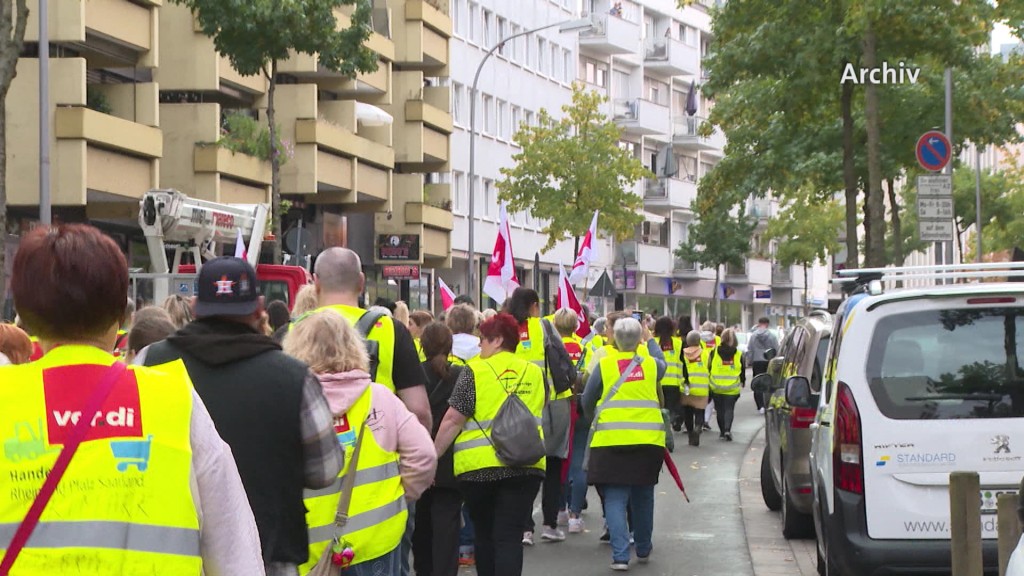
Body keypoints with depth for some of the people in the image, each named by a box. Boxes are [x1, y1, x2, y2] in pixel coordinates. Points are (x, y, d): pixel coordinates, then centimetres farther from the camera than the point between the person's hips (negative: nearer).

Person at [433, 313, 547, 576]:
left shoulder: (475, 372, -4)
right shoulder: (536, 373, 7)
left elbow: (452, 421, -7)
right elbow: (543, 418, 19)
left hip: (479, 465, -2)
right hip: (526, 466, 2)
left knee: (484, 532, 15)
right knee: (509, 536, -1)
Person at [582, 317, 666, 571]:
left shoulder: (604, 365, 0)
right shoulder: (652, 364, 6)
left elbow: (587, 401, 8)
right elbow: (662, 365, 32)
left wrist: (594, 418, 29)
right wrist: (650, 340, 48)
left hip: (611, 440, -3)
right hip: (649, 439, 3)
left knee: (615, 498, 0)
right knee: (643, 496, 18)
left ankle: (620, 555, -12)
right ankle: (643, 549, 32)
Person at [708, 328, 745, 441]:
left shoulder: (714, 353, -4)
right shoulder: (739, 355, -2)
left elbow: (708, 368, 0)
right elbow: (743, 370, 7)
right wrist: (743, 381, 24)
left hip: (716, 386, 0)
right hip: (732, 388, 0)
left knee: (719, 409, 14)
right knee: (729, 409, 3)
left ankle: (722, 431, 21)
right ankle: (727, 430, -16)